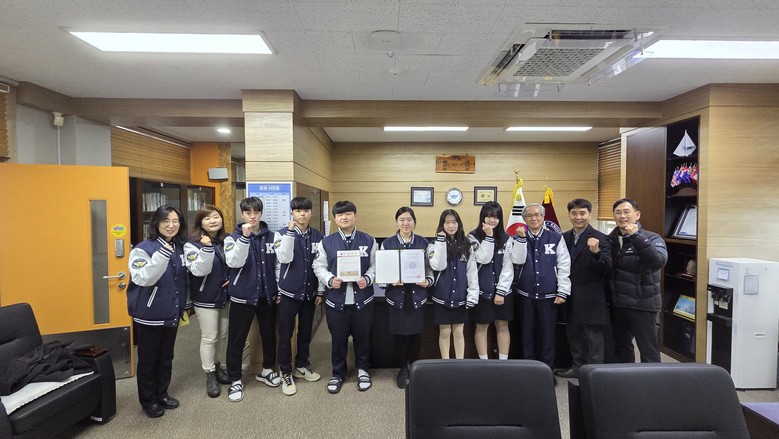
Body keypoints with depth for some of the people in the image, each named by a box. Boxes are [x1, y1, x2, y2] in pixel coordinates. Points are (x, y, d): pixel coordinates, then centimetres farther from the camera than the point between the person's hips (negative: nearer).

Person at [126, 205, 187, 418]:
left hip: (171, 314, 5)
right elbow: (143, 279, -29)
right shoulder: (143, 248, -15)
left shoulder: (181, 248, 2)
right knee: (148, 360, 10)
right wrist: (162, 254, -37)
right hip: (149, 315, -5)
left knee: (166, 358, 18)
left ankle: (162, 394, 35)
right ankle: (148, 400, 27)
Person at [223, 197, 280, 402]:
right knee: (237, 340, 5)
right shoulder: (233, 238, -5)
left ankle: (267, 370, 37)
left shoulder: (272, 237, 2)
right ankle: (235, 380, 22)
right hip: (243, 296, -3)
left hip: (267, 295, 3)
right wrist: (245, 237, -32)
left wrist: (278, 290, 5)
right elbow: (234, 263, -23)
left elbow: (278, 264, 6)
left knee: (269, 334, 16)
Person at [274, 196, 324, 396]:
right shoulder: (282, 233, -7)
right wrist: (290, 232, -25)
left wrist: (320, 291, 6)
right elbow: (284, 259, -22)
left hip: (309, 292, 4)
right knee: (285, 334, 5)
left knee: (306, 332, 15)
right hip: (288, 292, -3)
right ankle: (286, 373, 20)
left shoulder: (318, 236, 3)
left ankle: (302, 366, 34)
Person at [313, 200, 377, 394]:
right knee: (338, 339, 12)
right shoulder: (327, 242, 1)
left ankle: (362, 370, 36)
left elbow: (375, 265, 3)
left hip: (362, 299, 0)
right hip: (336, 300, 0)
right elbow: (319, 266, 2)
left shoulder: (368, 240, 2)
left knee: (362, 337, 14)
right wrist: (330, 280, -16)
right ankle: (338, 373, 31)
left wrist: (367, 279, -15)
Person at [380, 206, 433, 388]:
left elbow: (429, 268, 6)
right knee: (399, 334, 7)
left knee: (416, 334, 8)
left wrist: (428, 281, -13)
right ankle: (403, 368, 27)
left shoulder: (423, 243, 3)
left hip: (417, 296, 1)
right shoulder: (387, 243, 0)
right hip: (397, 296, -1)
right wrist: (390, 281, -17)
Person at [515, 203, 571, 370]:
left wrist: (563, 292, -5)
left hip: (549, 295, -1)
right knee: (527, 333, 10)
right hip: (526, 294, 1)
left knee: (548, 334, 8)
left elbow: (564, 266, -2)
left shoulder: (556, 238, 0)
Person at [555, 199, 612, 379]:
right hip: (571, 298, 6)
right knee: (573, 334, 18)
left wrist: (596, 252, -34)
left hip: (591, 298, -6)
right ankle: (577, 367, 33)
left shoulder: (600, 238, -11)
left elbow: (607, 270, -19)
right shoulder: (564, 238, 5)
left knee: (593, 338, 7)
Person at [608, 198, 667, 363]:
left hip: (642, 304, -5)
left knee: (648, 350, 3)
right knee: (621, 347, 18)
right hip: (617, 304, 5)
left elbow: (659, 261, -27)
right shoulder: (610, 239, 6)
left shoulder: (651, 238, -6)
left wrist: (635, 236, -27)